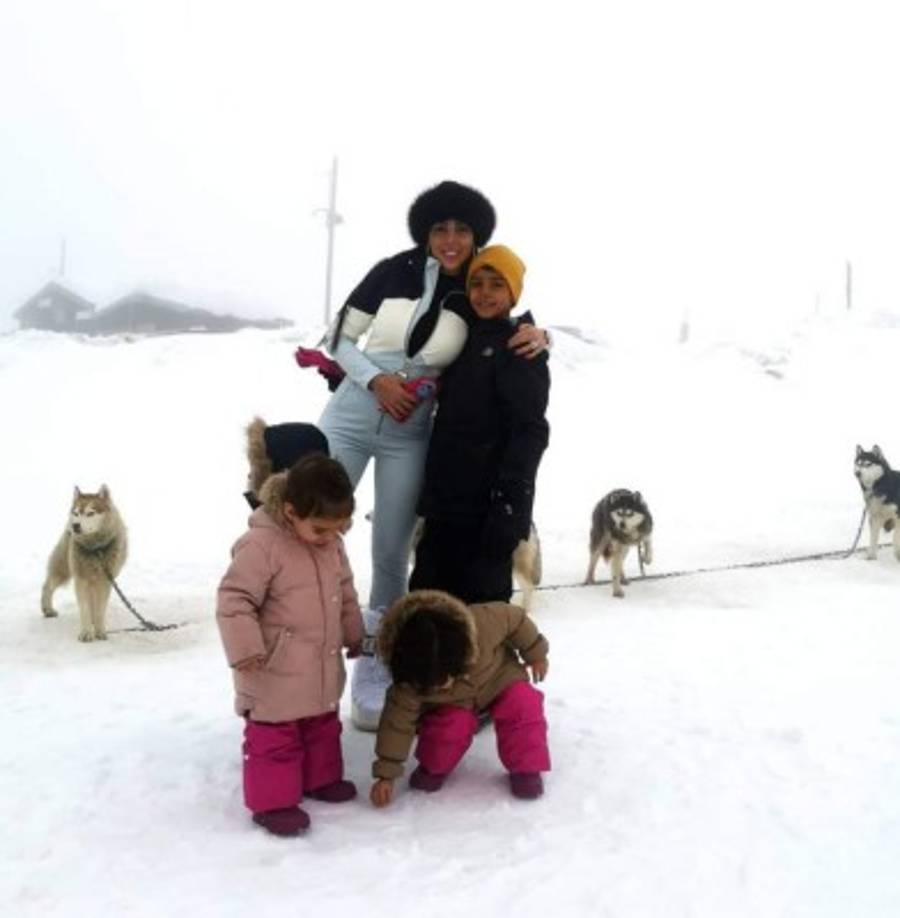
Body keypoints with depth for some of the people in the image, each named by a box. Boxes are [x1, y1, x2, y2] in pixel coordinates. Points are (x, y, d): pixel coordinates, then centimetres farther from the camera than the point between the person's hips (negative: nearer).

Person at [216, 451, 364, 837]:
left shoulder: (332, 544, 0)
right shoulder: (260, 545, -24)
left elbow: (345, 593, 15)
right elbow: (233, 599, -23)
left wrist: (354, 635, 22)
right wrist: (245, 650, -24)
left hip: (322, 669, 8)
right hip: (275, 674, -7)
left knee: (323, 728, 23)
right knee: (275, 739, 5)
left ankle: (320, 778, 42)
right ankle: (272, 801, 20)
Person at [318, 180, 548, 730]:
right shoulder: (393, 272, -3)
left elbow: (512, 336, 15)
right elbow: (341, 339, 2)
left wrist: (538, 335, -9)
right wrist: (376, 380, -15)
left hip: (410, 436, 1)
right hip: (350, 415, 0)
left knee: (391, 557, 3)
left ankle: (370, 686, 16)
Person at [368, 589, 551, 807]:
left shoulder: (484, 624, -43)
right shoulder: (409, 677, -35)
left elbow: (515, 619, -23)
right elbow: (397, 722, -27)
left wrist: (536, 654, -8)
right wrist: (386, 775, -24)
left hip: (499, 676, 0)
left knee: (523, 707, -25)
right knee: (447, 728, -26)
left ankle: (526, 768, -4)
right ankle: (433, 768, 5)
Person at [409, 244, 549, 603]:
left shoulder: (522, 349, -6)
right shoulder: (465, 341, 16)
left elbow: (530, 433, -14)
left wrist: (508, 506, -21)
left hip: (488, 507, -7)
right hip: (447, 502, 8)